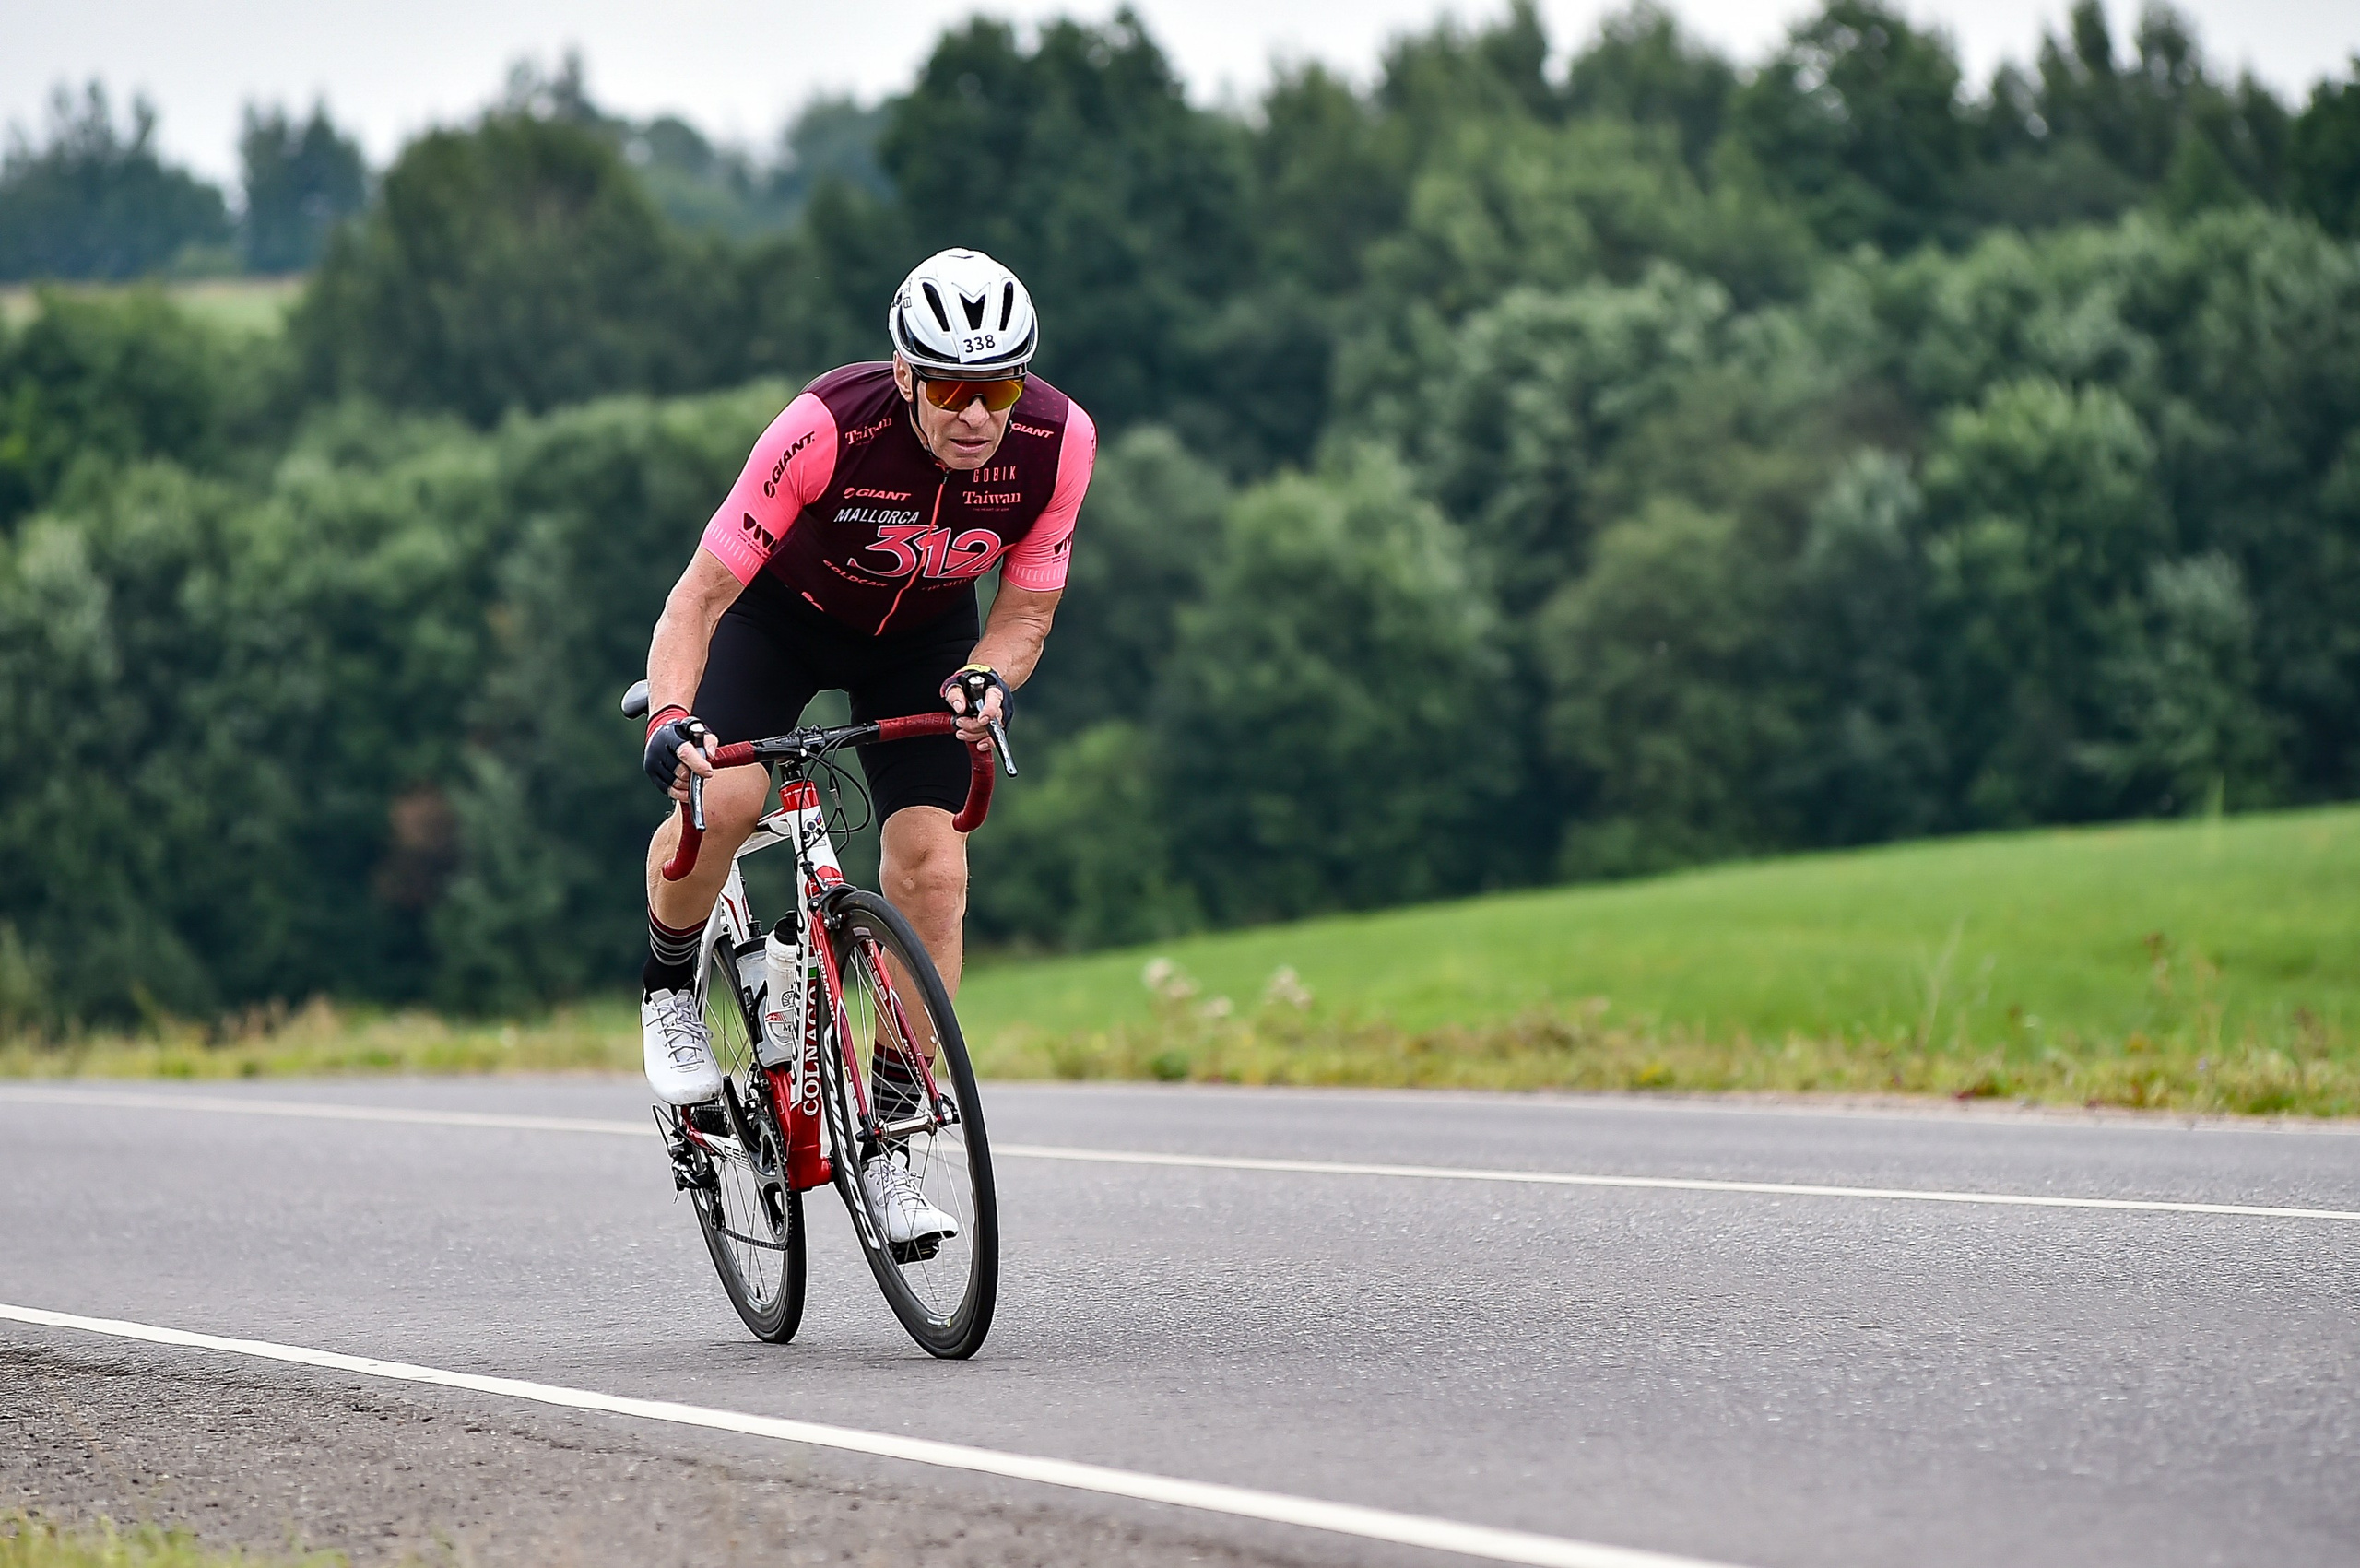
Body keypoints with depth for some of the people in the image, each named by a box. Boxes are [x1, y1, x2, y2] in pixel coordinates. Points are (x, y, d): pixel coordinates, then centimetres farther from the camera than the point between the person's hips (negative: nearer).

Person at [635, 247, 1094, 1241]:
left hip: (924, 635, 2)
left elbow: (1026, 609, -14)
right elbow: (699, 596, -32)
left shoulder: (1057, 442, -27)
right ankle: (671, 990, 3)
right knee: (719, 798, -28)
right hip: (786, 608, -2)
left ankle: (888, 1145, -1)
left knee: (931, 870, -13)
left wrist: (988, 682, -36)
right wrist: (670, 719, -48)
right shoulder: (827, 428, -36)